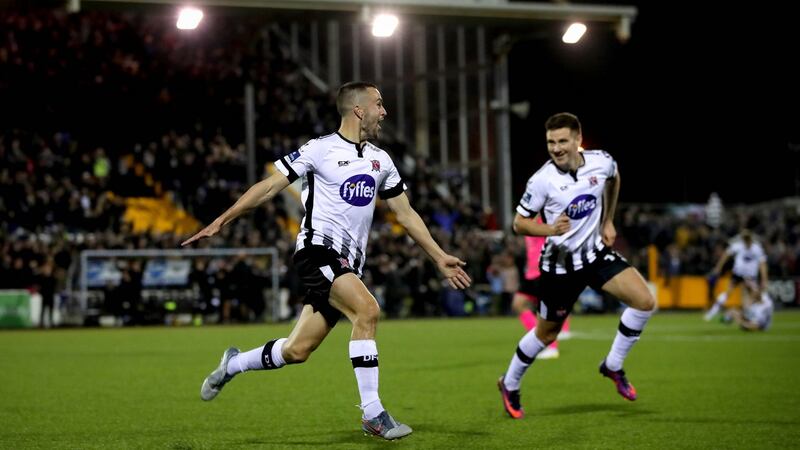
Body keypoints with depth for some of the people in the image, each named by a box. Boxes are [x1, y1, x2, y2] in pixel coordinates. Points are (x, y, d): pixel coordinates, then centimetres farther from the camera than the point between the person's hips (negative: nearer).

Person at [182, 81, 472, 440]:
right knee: (368, 310, -28)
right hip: (318, 250, -7)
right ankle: (373, 414, -23)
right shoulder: (319, 149, -4)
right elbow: (268, 187, -2)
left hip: (349, 265, 7)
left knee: (296, 351, 3)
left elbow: (406, 214, 22)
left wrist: (440, 258, 18)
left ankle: (233, 364, 31)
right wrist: (221, 221, -6)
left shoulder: (381, 160, 15)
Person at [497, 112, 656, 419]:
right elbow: (519, 223, -12)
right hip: (560, 264, -4)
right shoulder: (542, 180, -21)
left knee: (645, 302, -11)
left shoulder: (601, 162, -10)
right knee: (546, 333, 8)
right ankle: (510, 386, 33)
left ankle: (613, 366, 8)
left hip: (596, 252, 4)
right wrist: (550, 229, -30)